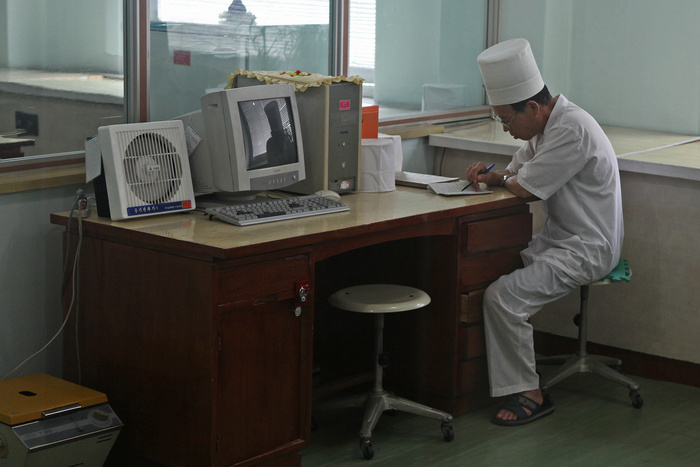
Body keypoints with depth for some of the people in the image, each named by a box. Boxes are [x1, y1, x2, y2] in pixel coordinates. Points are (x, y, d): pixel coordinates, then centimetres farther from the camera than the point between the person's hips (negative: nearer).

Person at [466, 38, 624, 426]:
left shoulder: (572, 129, -23)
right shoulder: (548, 125, 9)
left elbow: (525, 188, -22)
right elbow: (518, 169, 22)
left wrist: (505, 180, 1)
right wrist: (491, 175, 0)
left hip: (585, 250, -10)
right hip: (558, 239, 10)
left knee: (502, 296, -24)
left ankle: (529, 393, -13)